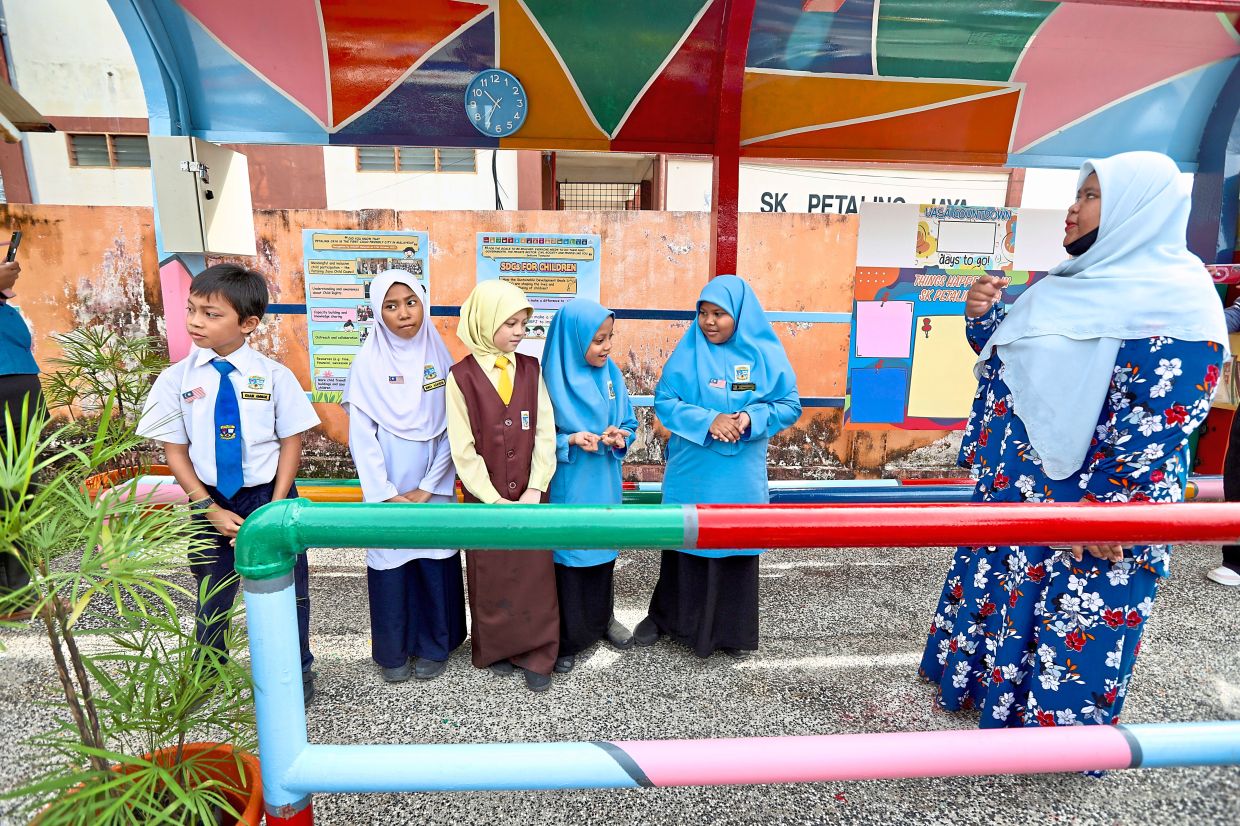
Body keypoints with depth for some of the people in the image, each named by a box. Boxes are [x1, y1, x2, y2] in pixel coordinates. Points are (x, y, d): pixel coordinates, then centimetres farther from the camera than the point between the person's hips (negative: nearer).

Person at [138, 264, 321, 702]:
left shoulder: (273, 375, -11)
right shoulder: (177, 378, -6)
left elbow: (291, 442, -6)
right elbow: (175, 451, -2)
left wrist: (275, 509, -12)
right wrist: (210, 510, -10)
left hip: (269, 496, -1)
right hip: (210, 502, 1)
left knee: (287, 592, 12)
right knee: (212, 596, 19)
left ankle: (295, 671, 36)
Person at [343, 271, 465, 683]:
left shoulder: (439, 358, -1)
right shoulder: (368, 362, -5)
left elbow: (452, 431, -2)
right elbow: (362, 435, -6)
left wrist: (427, 488, -8)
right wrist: (386, 494, -10)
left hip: (434, 487, 1)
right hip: (387, 487, -1)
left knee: (436, 563, 7)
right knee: (390, 564, 7)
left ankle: (433, 645, 28)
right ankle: (393, 652, 28)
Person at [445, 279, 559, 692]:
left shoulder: (531, 370, 3)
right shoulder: (461, 376, -6)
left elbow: (545, 433, -1)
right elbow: (463, 448, -7)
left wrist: (535, 489, -10)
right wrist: (495, 500, -11)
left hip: (530, 496, 2)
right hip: (485, 499, -2)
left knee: (535, 576, 6)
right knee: (490, 578, 11)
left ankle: (536, 655, 22)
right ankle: (494, 649, 31)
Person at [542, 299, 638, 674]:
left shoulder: (611, 373, 1)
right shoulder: (552, 380, -14)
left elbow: (629, 424, 8)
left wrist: (619, 436, -13)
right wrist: (570, 440, -24)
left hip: (603, 483, 5)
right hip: (567, 487, -5)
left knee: (603, 548, 17)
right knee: (568, 554, 5)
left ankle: (601, 618, 40)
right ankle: (566, 639, 22)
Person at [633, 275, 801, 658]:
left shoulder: (767, 355, -3)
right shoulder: (688, 352, -3)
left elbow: (789, 405, 1)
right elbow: (664, 401, -6)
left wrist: (752, 418, -18)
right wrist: (707, 421, -21)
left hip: (740, 476, 0)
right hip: (691, 473, 0)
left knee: (737, 547, 10)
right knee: (684, 543, 11)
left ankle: (732, 631, 29)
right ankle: (666, 616, 32)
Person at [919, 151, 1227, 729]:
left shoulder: (1175, 300, -14)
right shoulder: (1071, 287, 11)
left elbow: (1159, 423, -20)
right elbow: (1008, 360, 19)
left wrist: (1110, 516, -22)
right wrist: (982, 316, 0)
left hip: (1085, 513, -8)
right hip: (1014, 494, 8)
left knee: (1069, 629, 7)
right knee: (998, 594, 19)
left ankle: (1049, 719, 27)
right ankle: (986, 684, 39)